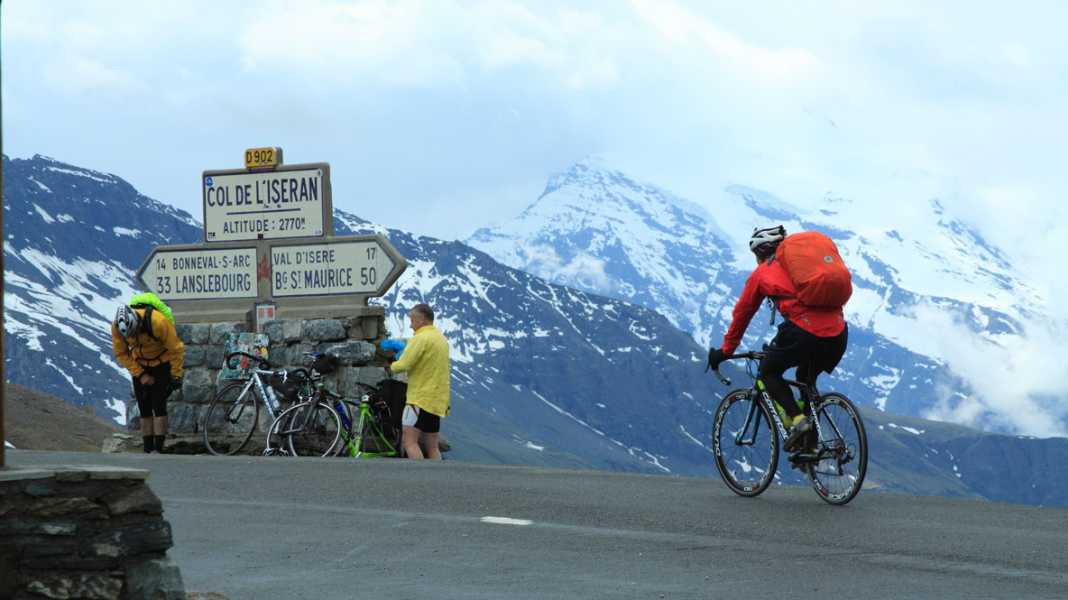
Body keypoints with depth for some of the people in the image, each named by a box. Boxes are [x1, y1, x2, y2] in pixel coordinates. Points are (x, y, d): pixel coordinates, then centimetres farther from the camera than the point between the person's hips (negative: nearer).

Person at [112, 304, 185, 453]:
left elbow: (176, 349, -22)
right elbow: (121, 353, -8)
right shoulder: (117, 326, -23)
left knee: (158, 405, -13)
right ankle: (148, 449, 6)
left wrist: (176, 375, -15)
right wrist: (140, 374, -13)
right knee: (144, 407, 1)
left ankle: (158, 448, -12)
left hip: (162, 364, -4)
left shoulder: (158, 322, -35)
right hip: (140, 366, 4)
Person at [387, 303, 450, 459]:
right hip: (437, 399, 9)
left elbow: (404, 364, -19)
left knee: (409, 441, -13)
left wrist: (392, 367, 1)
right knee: (432, 446, 11)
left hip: (421, 398, -9)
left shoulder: (421, 338, -12)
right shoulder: (441, 338, 18)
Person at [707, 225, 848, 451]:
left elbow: (741, 315, 24)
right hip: (838, 334, 5)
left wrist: (725, 351, 35)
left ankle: (797, 419, -4)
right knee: (806, 379, 29)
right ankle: (811, 442, 22)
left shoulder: (762, 273, 17)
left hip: (802, 331, -5)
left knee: (768, 372, 18)